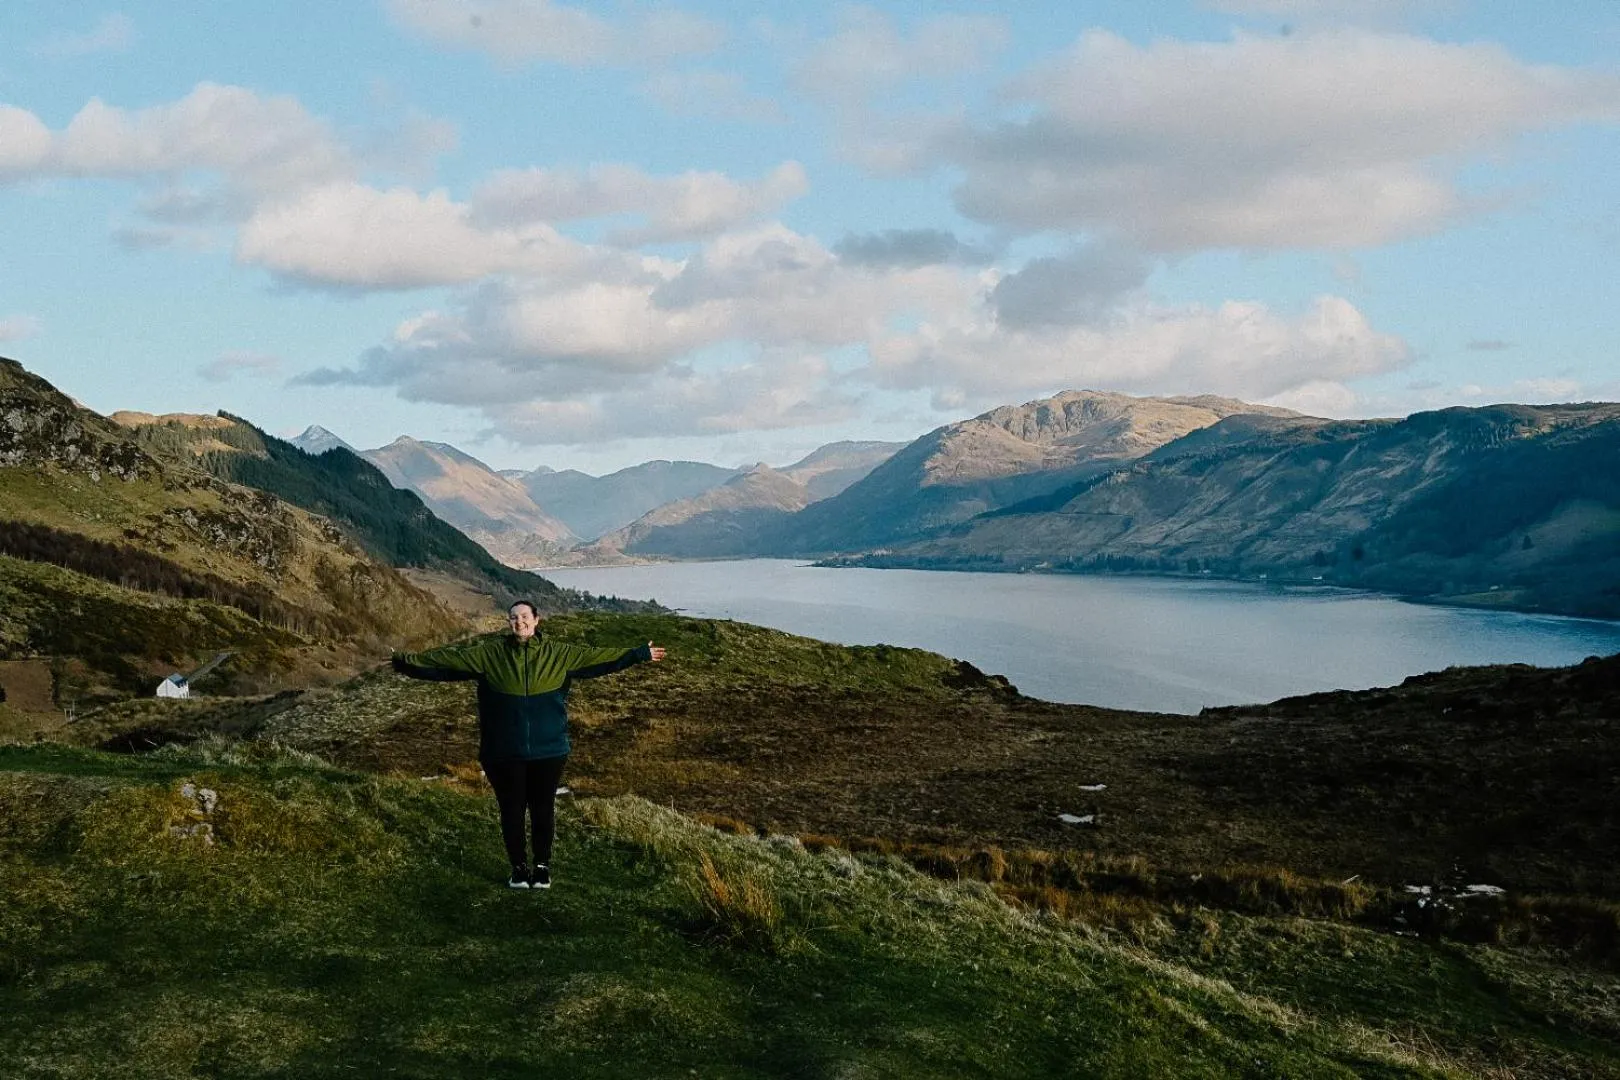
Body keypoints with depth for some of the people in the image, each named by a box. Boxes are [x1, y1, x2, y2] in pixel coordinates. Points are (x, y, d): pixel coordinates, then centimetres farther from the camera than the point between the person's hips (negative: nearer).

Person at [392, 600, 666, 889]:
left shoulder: (558, 654, -1)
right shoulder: (489, 653, -2)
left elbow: (598, 657, 1)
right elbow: (448, 659, -1)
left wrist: (640, 654, 0)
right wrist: (409, 662, -5)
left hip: (548, 751, 0)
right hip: (504, 753, 0)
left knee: (543, 810, 10)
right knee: (511, 810, 9)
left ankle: (542, 866, 29)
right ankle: (519, 867, 27)